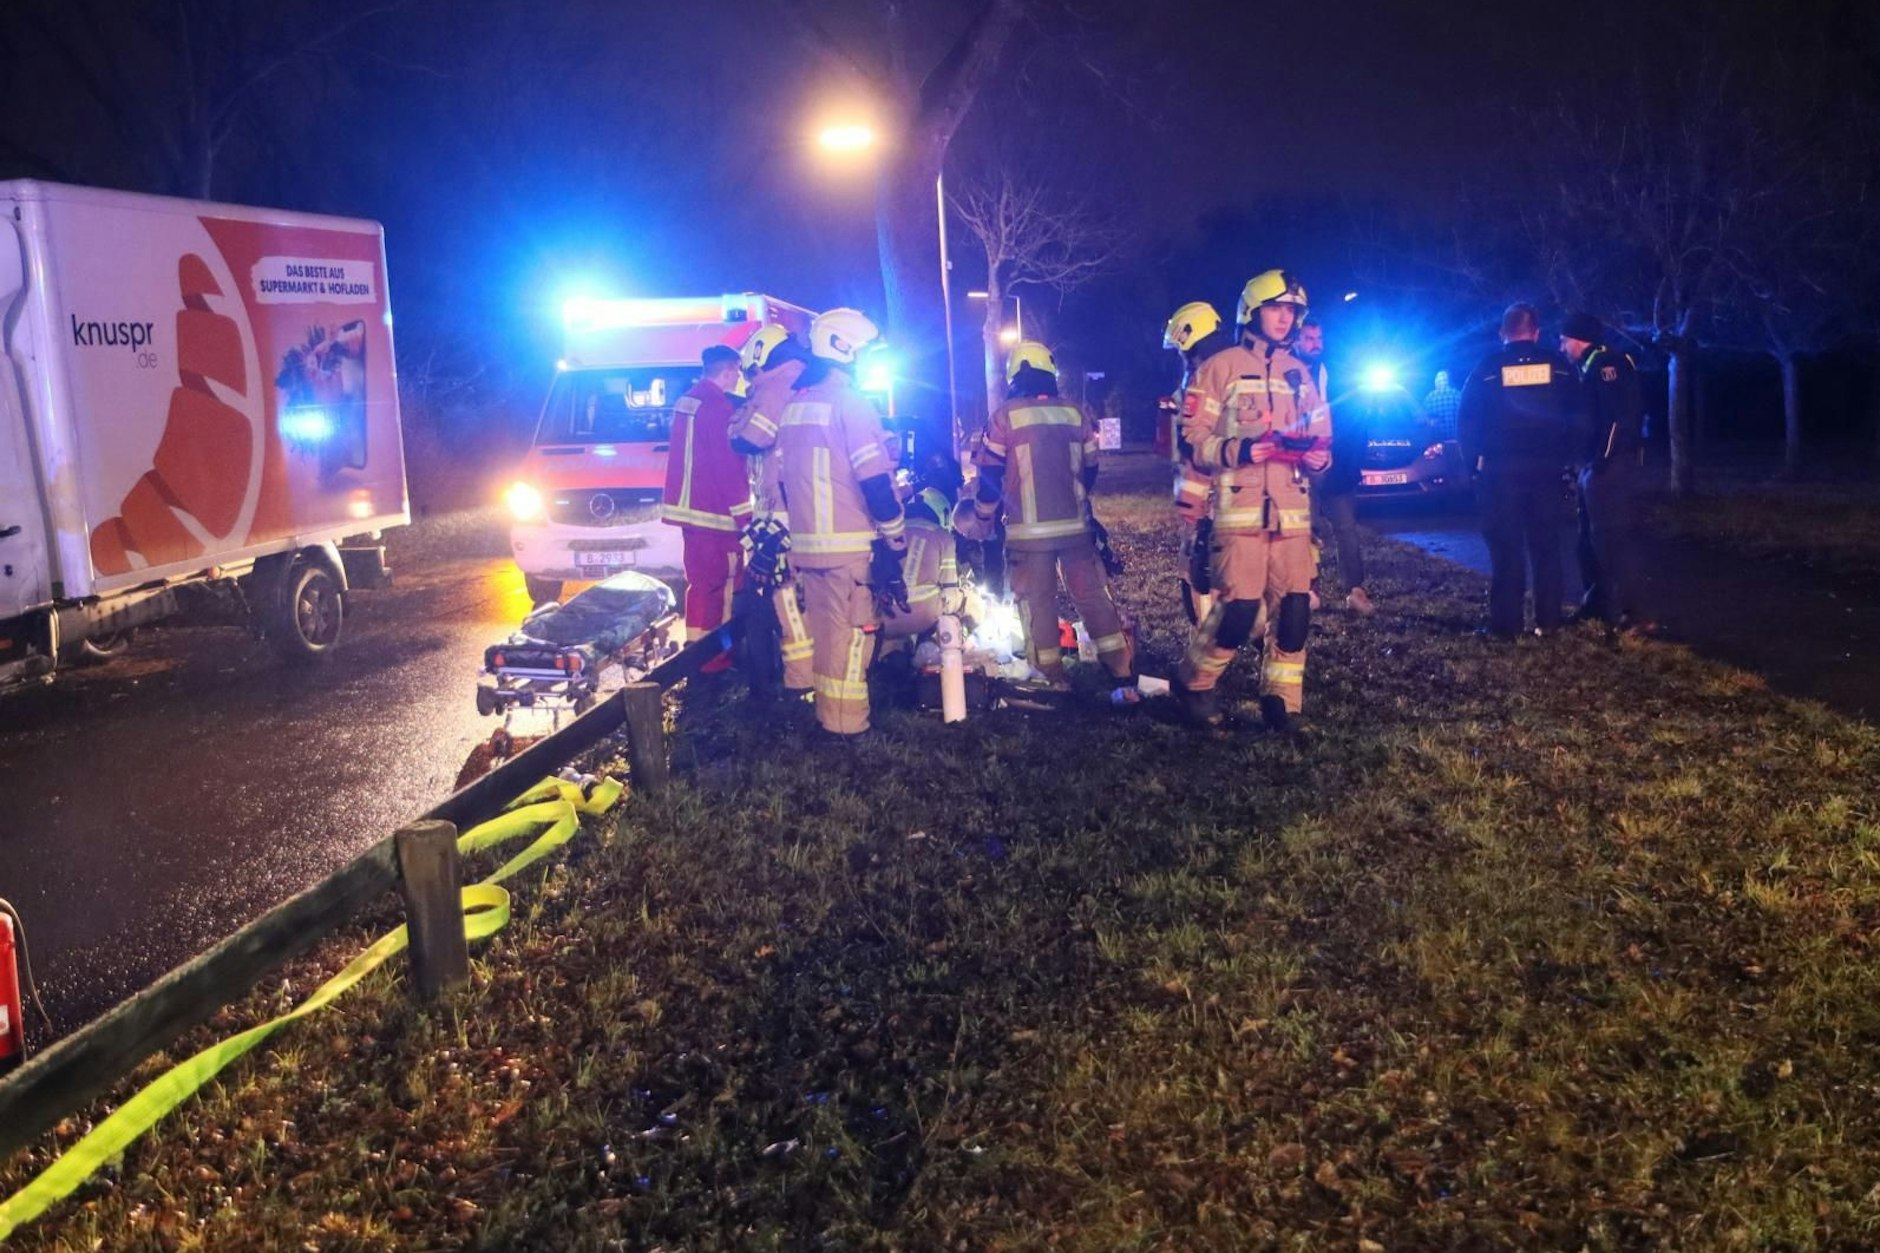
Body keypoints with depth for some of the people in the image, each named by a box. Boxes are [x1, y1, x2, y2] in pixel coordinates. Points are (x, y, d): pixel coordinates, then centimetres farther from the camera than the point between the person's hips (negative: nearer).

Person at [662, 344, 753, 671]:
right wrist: (744, 515, -17)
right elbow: (729, 466, -18)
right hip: (715, 513, -10)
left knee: (699, 582, 16)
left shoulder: (685, 402, 16)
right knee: (720, 586, -6)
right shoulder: (719, 406, -14)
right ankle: (715, 659, -5)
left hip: (688, 508, 10)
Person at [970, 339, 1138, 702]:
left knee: (1037, 603, 5)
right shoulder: (1076, 413, 7)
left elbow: (990, 475, -1)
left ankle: (1053, 684, 7)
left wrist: (984, 517, 15)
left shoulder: (1005, 416, -3)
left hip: (1028, 530, -3)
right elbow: (1089, 470, 15)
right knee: (1093, 597, 5)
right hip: (1076, 526, 3)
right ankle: (1123, 679, 1)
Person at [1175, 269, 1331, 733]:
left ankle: (1282, 700, 14)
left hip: (1291, 509, 5)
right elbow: (1193, 440, -5)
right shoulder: (1222, 367, 0)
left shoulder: (1300, 373, 17)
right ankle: (1194, 681, 13)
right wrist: (1234, 450, -21)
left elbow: (1320, 435, 22)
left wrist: (1319, 455, -1)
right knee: (1239, 607, -11)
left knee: (1295, 607, 0)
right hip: (1239, 508, -5)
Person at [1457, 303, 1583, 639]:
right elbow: (1576, 418, 4)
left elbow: (1466, 422, -2)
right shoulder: (1559, 367, 2)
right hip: (1547, 469, 2)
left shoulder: (1487, 369, -3)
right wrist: (1566, 457, 12)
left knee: (1506, 549, 1)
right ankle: (1548, 620, 10)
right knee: (1546, 547, 9)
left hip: (1500, 471, -2)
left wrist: (1474, 462, 7)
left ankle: (1506, 624, 1)